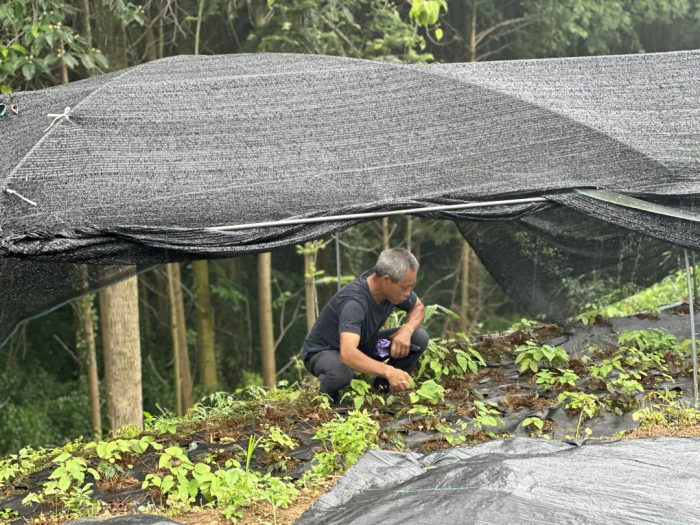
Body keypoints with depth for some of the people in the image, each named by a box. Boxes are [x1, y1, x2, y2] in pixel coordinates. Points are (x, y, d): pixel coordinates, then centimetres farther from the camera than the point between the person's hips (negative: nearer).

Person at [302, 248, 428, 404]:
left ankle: (381, 391, 4)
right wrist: (388, 371, -63)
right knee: (342, 371, -42)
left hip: (363, 346, 7)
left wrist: (407, 329, -19)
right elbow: (347, 354, -51)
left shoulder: (394, 285, -16)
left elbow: (418, 307, 4)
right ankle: (327, 398, -7)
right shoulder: (354, 301, -38)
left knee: (419, 337, -12)